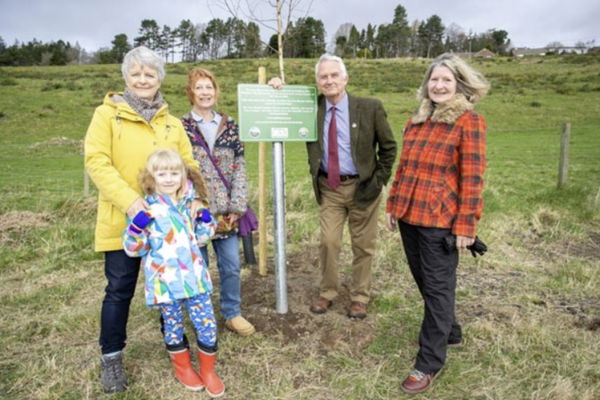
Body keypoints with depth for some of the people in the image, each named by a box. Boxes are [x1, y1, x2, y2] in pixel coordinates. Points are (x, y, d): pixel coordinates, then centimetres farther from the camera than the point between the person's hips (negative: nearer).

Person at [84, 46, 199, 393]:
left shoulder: (171, 122, 10)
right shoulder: (108, 114, -2)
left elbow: (188, 164, 6)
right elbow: (96, 161, -11)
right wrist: (130, 200, -23)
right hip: (122, 219, -3)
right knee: (120, 290, 6)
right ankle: (112, 358, 25)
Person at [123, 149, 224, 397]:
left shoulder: (190, 203, 6)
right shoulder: (145, 210, -8)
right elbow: (133, 249, -6)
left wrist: (206, 222, 2)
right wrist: (137, 227, -22)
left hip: (195, 276, 3)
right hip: (165, 281, -3)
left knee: (207, 325, 5)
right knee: (173, 327, 14)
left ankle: (208, 370, 28)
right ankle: (182, 368, 40)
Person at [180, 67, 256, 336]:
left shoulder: (229, 125, 7)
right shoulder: (180, 127, -1)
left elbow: (239, 166, 3)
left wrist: (236, 206, -6)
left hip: (226, 210, 3)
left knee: (231, 265, 8)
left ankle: (232, 313, 27)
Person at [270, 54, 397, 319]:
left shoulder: (370, 108, -7)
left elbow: (388, 147, 1)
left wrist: (380, 179, -2)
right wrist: (277, 91, -5)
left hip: (362, 186, -1)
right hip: (329, 188, 2)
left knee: (363, 245, 9)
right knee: (328, 242, 3)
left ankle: (359, 297, 27)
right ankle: (327, 292, 26)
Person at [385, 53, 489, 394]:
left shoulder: (469, 122, -6)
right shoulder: (416, 121, 13)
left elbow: (472, 176, -11)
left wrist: (466, 224, -14)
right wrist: (394, 204, 15)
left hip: (440, 219, -7)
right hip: (410, 214, 7)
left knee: (437, 287, 3)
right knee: (424, 281, 18)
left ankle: (429, 363, 16)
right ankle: (450, 333, 41)